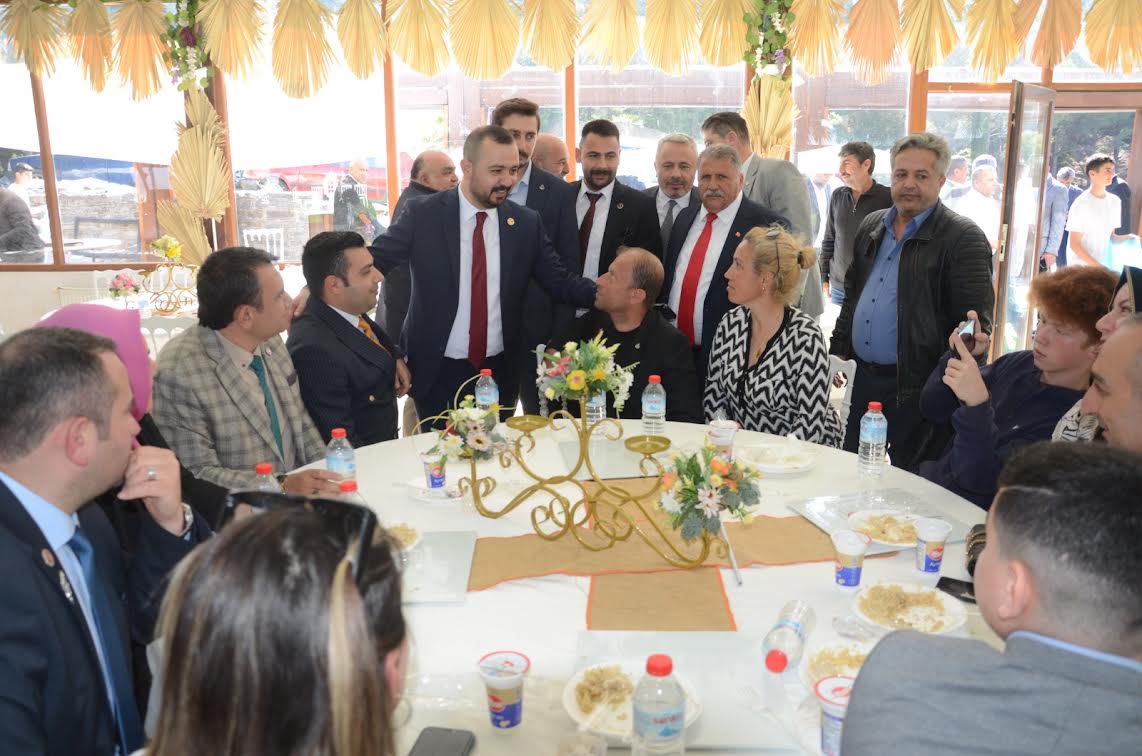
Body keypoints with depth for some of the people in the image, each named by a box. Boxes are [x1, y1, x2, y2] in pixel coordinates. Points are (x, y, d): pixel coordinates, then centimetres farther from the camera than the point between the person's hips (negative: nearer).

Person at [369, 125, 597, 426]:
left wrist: (604, 292, -16)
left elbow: (559, 280, 1)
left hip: (500, 371, 2)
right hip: (437, 371, -2)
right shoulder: (424, 215, -8)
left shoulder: (527, 223, 0)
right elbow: (370, 261, -4)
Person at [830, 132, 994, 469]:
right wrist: (839, 351, 16)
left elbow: (975, 323, -13)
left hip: (917, 388, -6)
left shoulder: (963, 238, -10)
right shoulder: (871, 227, 12)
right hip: (864, 378, 7)